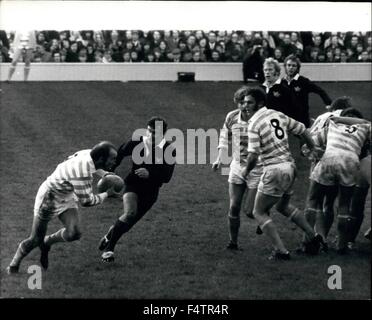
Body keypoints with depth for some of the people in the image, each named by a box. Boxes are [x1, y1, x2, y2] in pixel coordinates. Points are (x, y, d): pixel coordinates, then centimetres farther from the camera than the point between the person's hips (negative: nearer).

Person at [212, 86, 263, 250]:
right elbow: (225, 138, 12)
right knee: (234, 207, 3)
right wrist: (220, 159, 7)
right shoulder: (231, 117, -4)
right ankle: (233, 241, 18)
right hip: (237, 167, 4)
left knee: (251, 211, -3)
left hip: (256, 170, -4)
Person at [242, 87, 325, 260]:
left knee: (259, 212, 6)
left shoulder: (254, 123, -12)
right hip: (290, 166, 8)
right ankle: (312, 236, 24)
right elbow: (303, 131, 16)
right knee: (282, 206, 29)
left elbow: (253, 156, -17)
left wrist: (246, 170, 2)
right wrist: (313, 150, 30)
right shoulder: (278, 115, 8)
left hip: (274, 170, -8)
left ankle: (281, 251, -4)